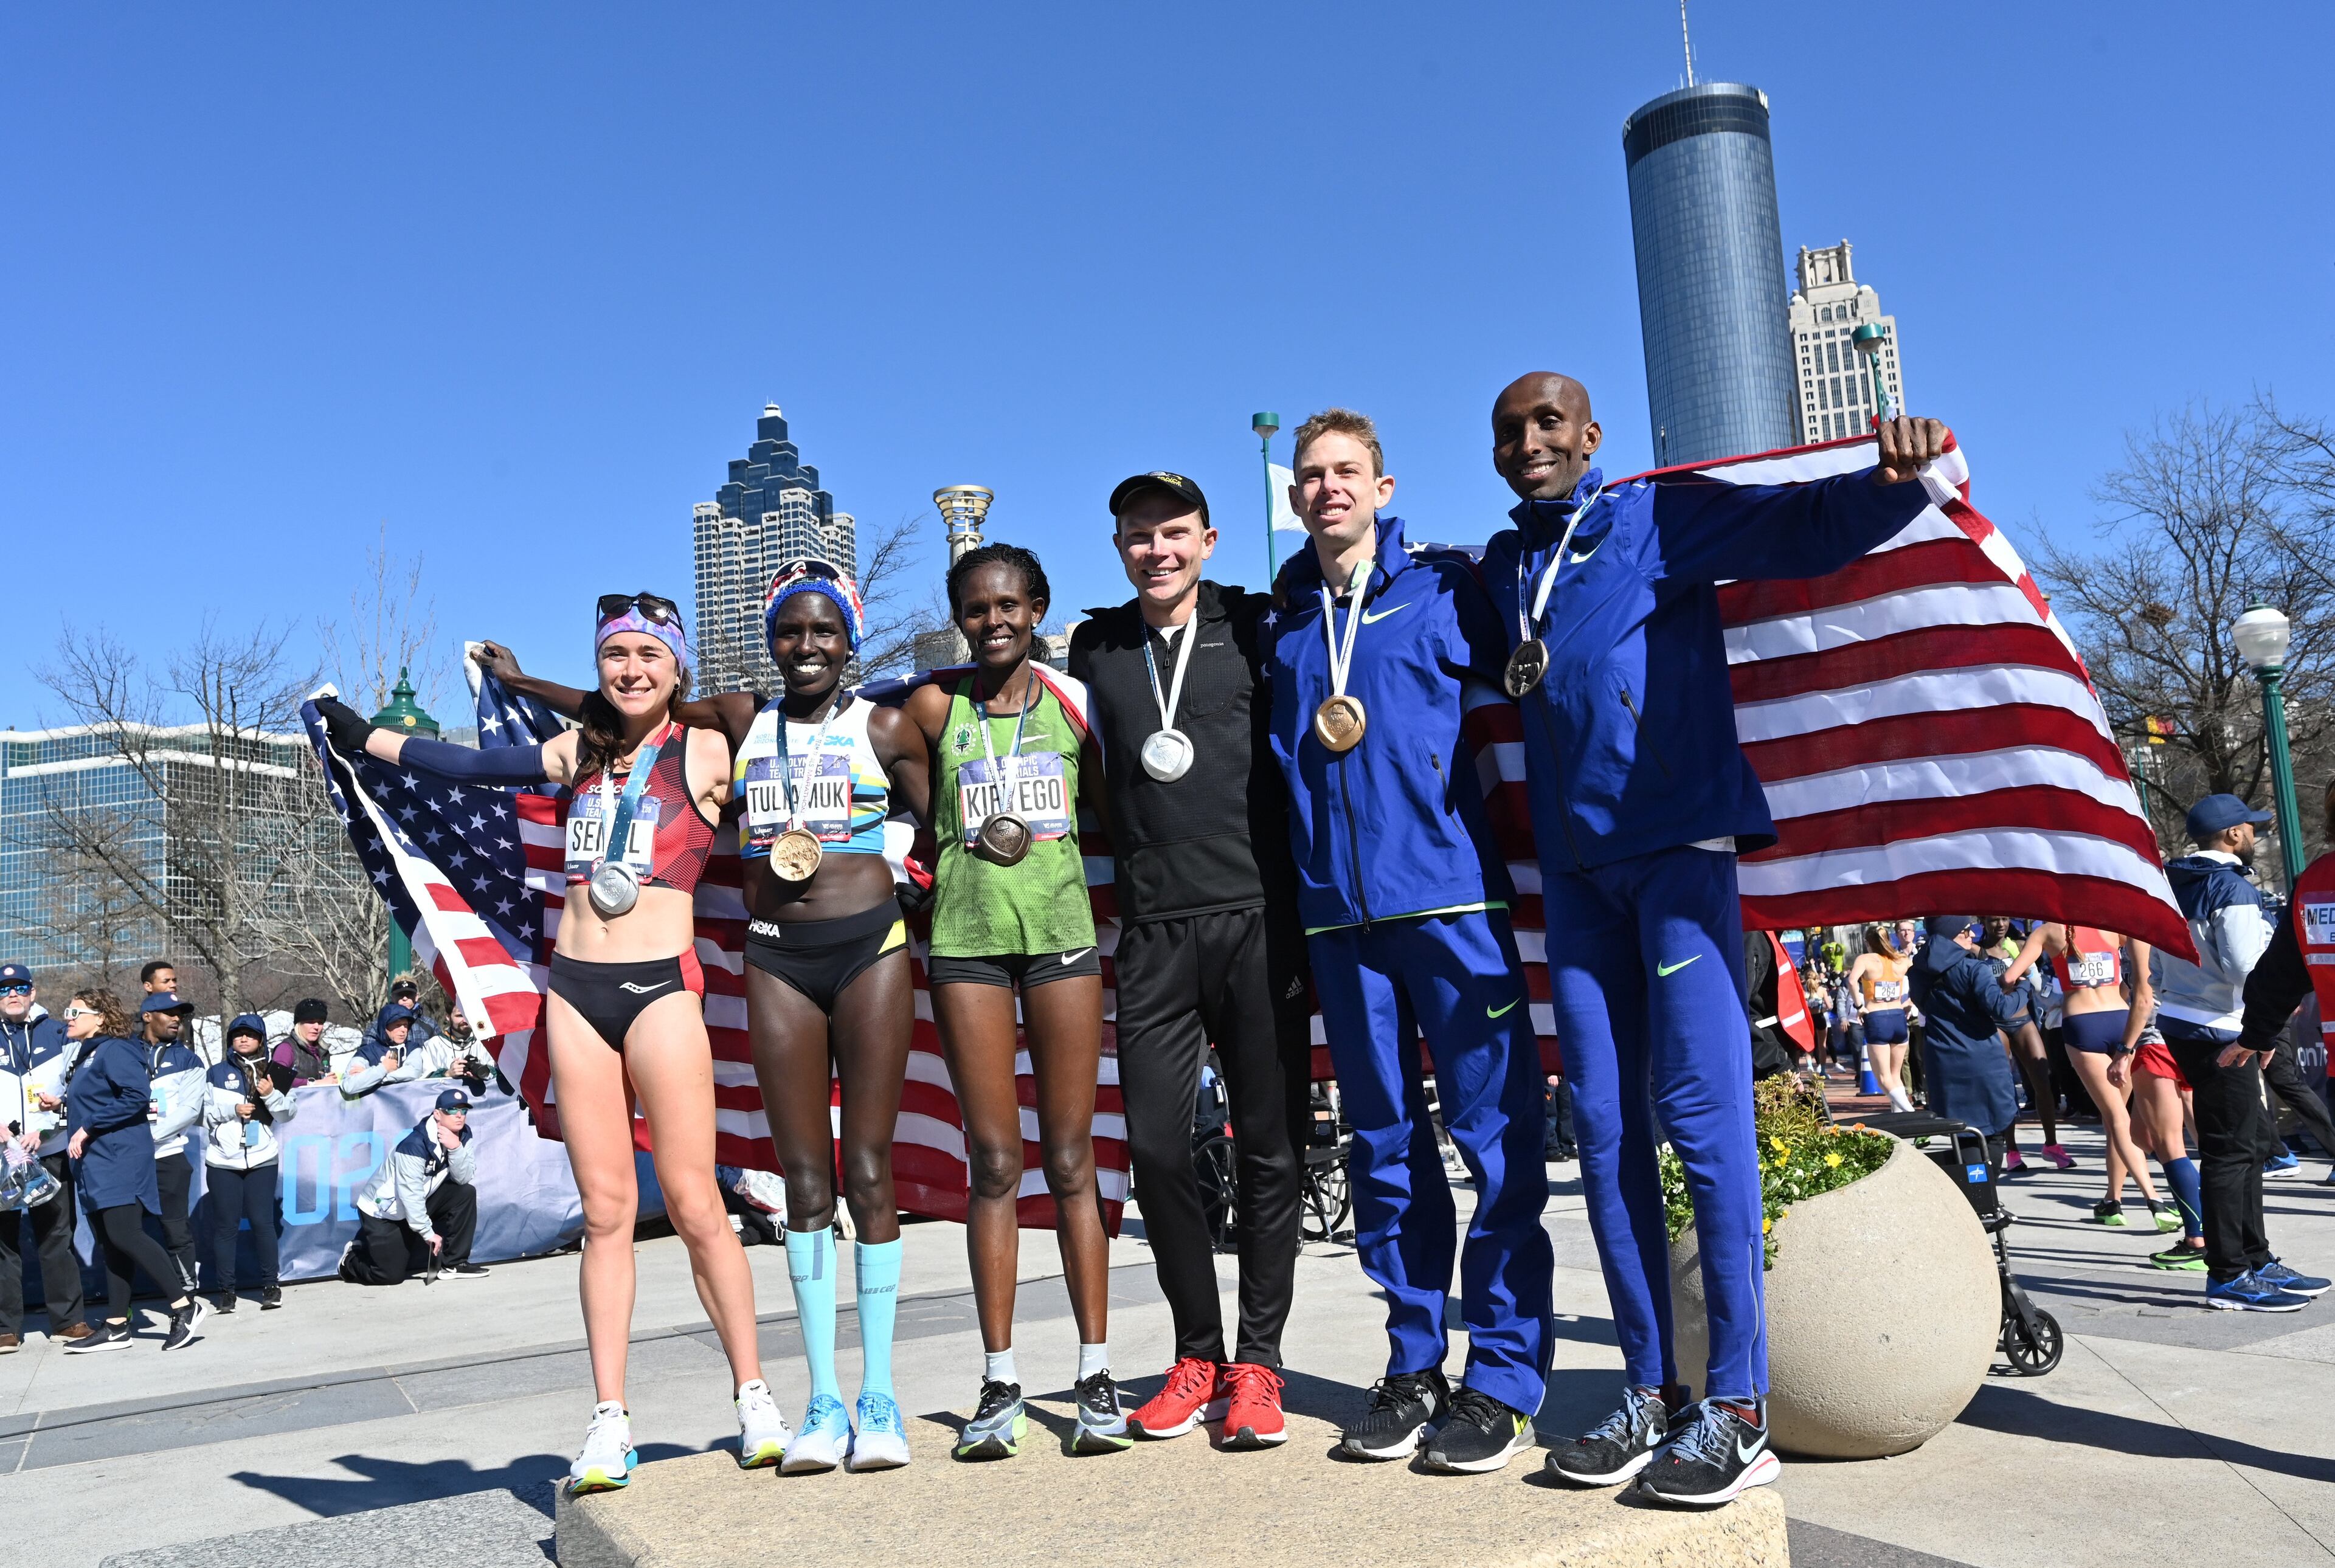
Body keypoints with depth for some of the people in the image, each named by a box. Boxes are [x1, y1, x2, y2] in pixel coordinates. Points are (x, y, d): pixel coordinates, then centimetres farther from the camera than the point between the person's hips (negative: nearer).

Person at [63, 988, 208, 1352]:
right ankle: (115, 1328, 12)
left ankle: (185, 1305, -15)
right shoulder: (87, 1056, 19)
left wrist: (88, 1128, -18)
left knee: (124, 1234, -17)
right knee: (111, 1245, 9)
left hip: (121, 1156, -10)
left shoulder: (114, 1050, -10)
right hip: (95, 1165, 10)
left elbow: (137, 1096, -21)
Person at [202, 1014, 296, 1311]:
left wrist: (272, 1095, -10)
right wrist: (232, 1110, -12)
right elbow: (203, 1113, 2)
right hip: (223, 1161, 0)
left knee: (262, 1222, -2)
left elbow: (289, 1113, 6)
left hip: (262, 1161, 0)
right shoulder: (217, 1074, 8)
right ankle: (226, 1289, 9)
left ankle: (270, 1284, 6)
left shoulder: (271, 1073, 9)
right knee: (225, 1225, 2)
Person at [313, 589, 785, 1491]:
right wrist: (364, 735, 27)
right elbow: (474, 767, 21)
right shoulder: (579, 753, 14)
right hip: (575, 988, 4)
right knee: (605, 1211, 3)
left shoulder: (706, 753, 2)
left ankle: (755, 1400, 5)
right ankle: (610, 1422, 7)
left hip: (660, 986, -4)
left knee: (694, 1206, -6)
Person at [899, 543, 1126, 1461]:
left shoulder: (1072, 699, 6)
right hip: (966, 938, 0)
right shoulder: (934, 708, 6)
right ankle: (1000, 1381, 9)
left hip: (1062, 931, 0)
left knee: (1071, 1158, 2)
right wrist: (946, 861, 1)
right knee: (993, 1162, 2)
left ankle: (1096, 1374, 8)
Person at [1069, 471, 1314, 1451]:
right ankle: (1198, 1355, 18)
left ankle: (1258, 1363, 14)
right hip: (1152, 931, 3)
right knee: (1156, 1144, 2)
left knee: (1268, 1146, 2)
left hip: (1257, 919, -2)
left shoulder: (1254, 628, 4)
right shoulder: (1094, 648, 13)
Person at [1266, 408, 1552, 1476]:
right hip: (1337, 917, 4)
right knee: (1384, 1146, 10)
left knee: (1497, 1136, -2)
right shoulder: (1281, 624, 14)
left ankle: (1504, 1381, 8)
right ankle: (1413, 1367, 22)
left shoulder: (1443, 591, 4)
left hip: (1450, 900, -3)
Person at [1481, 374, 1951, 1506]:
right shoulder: (1497, 569, 15)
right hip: (1573, 867, 6)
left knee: (1702, 1115, -8)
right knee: (1604, 1130, 5)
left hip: (1678, 847, -5)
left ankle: (1740, 1409, 1)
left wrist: (1894, 480, -33)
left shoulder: (1658, 516, 1)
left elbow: (1806, 526, -12)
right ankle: (1650, 1393, 14)